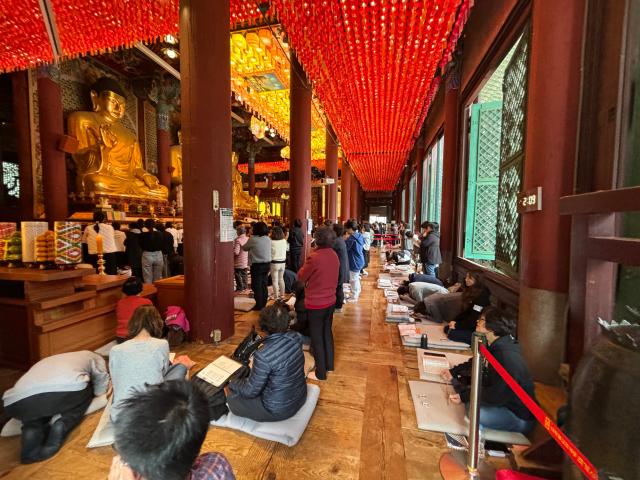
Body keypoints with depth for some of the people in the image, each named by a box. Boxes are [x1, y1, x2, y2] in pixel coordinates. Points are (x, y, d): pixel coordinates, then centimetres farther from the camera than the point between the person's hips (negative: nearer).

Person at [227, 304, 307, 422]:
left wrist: (232, 382, 0)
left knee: (232, 398, 9)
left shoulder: (263, 355, -33)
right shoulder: (295, 337, -14)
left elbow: (251, 391, -18)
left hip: (280, 409, -7)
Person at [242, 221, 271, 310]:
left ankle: (259, 305, 10)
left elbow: (244, 248, -2)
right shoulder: (268, 239, 2)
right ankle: (263, 303, 26)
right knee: (264, 284, 16)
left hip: (257, 265, -6)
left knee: (256, 286, 5)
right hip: (267, 264, 6)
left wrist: (250, 247, 19)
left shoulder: (253, 239, -14)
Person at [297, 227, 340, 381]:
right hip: (330, 301, 7)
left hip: (316, 303, -7)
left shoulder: (314, 257, -25)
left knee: (317, 337, 9)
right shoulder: (334, 255, -2)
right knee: (327, 332, 22)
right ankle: (329, 365, 38)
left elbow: (301, 277, -11)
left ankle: (320, 373, 24)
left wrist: (306, 264, 2)